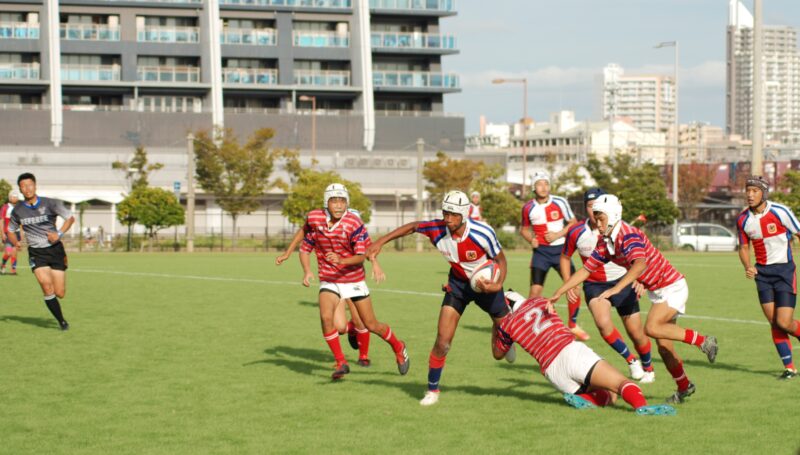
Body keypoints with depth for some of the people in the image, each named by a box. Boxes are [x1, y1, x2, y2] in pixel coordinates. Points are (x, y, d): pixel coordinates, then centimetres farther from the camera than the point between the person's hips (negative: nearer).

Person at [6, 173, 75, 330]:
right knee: (46, 285, -21)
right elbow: (11, 230, 19)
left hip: (55, 250, -1)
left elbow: (70, 218, -3)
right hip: (36, 253, 1)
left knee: (60, 293, -4)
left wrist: (59, 234, -18)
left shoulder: (49, 203, -6)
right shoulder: (18, 211, 3)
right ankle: (61, 321, -7)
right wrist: (16, 243, -1)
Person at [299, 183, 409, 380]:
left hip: (354, 280, -2)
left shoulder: (354, 223, -19)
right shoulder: (314, 220, -8)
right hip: (328, 281, 2)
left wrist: (341, 260, -39)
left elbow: (361, 257, -20)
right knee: (326, 317, -22)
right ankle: (341, 363, -7)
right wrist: (307, 271, -15)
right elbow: (305, 248, 2)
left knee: (372, 324, 3)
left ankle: (398, 348, 32)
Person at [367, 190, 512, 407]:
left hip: (487, 284, -1)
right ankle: (432, 390, 7)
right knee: (443, 342, -11)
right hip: (458, 283, 1)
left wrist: (498, 285, -30)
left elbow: (500, 259, -14)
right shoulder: (437, 230, -25)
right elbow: (412, 227, -4)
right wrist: (380, 242, -6)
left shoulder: (483, 233, -31)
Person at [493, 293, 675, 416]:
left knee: (609, 396, 21)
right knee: (622, 383, -13)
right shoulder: (539, 301, 21)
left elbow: (497, 354, 35)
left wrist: (495, 327, 46)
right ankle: (641, 405, -47)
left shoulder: (506, 324, 16)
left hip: (552, 373, 1)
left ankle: (581, 398, -13)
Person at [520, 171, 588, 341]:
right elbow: (524, 229, 13)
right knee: (535, 291, -8)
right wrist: (531, 239, -7)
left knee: (573, 289, -4)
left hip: (560, 249, 0)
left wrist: (558, 235, -15)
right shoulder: (528, 208, -3)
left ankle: (573, 326, 14)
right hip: (541, 251, 0)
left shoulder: (560, 203, -8)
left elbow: (573, 223, 0)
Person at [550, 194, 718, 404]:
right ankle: (684, 388, 24)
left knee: (652, 328, -26)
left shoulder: (629, 236, -25)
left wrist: (616, 289, -53)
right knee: (664, 347, 8)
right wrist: (558, 294, 2)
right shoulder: (604, 244, 2)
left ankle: (702, 340, -13)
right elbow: (585, 270, 7)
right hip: (656, 291, 8)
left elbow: (639, 265, -43)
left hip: (672, 286, -8)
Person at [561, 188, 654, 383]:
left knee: (636, 333, 2)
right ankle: (631, 360, -6)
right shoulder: (576, 233, -10)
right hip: (594, 285, 0)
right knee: (603, 323, -28)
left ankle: (648, 368, 32)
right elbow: (565, 257, 7)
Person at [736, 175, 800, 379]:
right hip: (762, 272, 4)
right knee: (774, 323, -1)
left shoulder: (780, 212, -14)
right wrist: (748, 267, -9)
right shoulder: (743, 220, -1)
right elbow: (744, 247, 10)